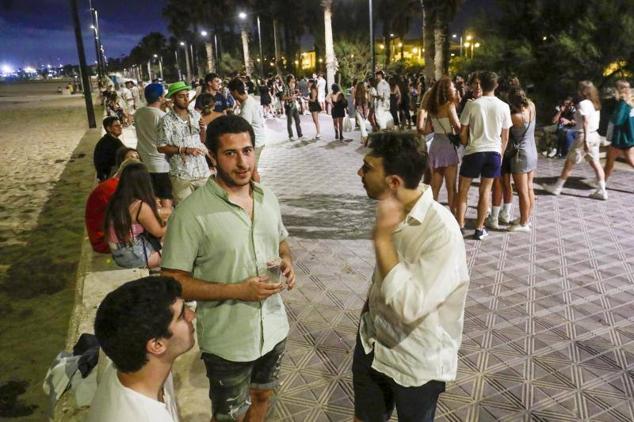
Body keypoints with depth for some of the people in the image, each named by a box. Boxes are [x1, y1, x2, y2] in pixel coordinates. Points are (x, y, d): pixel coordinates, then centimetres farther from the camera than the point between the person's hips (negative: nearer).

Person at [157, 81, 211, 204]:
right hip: (181, 175, -4)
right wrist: (185, 150, -16)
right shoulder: (166, 120, -7)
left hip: (203, 171, 4)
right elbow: (161, 147, -8)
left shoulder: (196, 115, 8)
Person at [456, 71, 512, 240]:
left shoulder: (472, 104, -8)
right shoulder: (504, 107, 0)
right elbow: (505, 137, 5)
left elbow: (463, 132, -4)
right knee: (485, 190, 11)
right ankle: (479, 229, 16)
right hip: (494, 152, 2)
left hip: (474, 151, -2)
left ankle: (459, 226, 11)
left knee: (463, 190, 10)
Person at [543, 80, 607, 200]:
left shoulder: (583, 103, -14)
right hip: (594, 135, 8)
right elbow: (589, 121, 14)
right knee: (595, 163, 7)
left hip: (584, 136, -8)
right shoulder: (595, 104, 12)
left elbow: (586, 122, -22)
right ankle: (602, 191, 3)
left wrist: (585, 140, -26)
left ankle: (557, 187, 13)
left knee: (569, 162, 3)